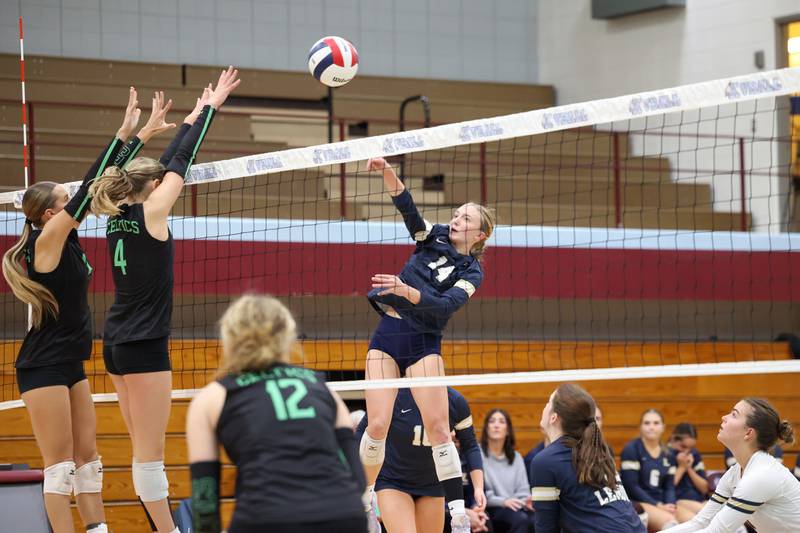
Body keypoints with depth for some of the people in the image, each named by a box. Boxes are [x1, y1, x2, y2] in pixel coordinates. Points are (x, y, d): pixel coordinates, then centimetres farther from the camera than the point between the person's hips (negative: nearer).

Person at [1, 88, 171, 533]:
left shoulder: (66, 237, 7)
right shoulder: (47, 238, -14)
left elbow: (99, 186, 9)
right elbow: (89, 187, -17)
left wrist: (139, 135, 8)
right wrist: (124, 134, -14)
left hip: (70, 363, 9)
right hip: (44, 367, -9)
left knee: (87, 457, 8)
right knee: (61, 464, -6)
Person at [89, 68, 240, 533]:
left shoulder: (119, 217, 8)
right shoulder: (150, 212, -11)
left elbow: (166, 164, 18)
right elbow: (181, 162, -5)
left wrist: (196, 115, 24)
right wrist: (210, 108, 4)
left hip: (118, 345, 8)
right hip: (144, 347, -8)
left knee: (147, 449, 11)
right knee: (150, 452, -6)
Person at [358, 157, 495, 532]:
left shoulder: (472, 272, 0)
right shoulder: (433, 237, 10)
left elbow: (445, 305, -17)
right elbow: (404, 204, -5)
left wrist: (406, 290, -33)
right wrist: (387, 171, -24)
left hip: (423, 344, -2)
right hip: (387, 335, 2)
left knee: (437, 426, -12)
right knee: (378, 425, -8)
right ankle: (364, 498, 10)